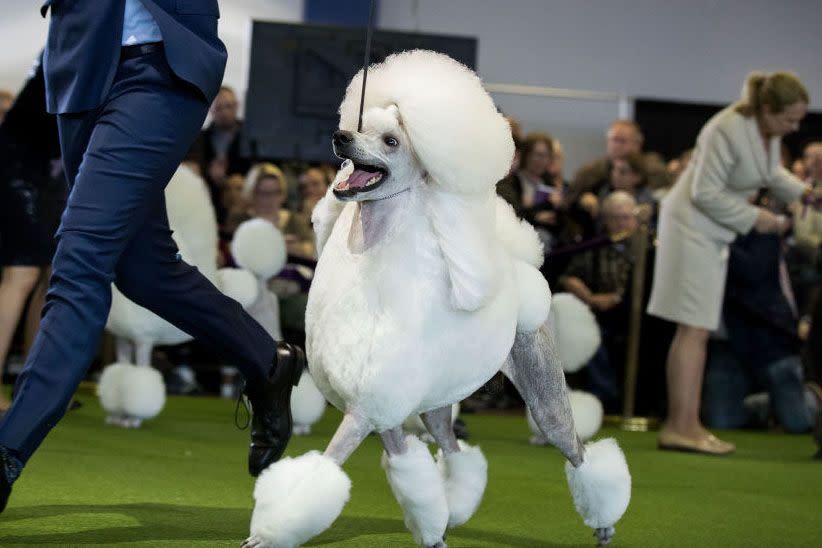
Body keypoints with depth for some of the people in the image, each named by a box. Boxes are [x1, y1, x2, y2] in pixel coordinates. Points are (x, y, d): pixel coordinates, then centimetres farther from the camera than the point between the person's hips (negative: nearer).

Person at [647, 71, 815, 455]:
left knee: (696, 330, 9)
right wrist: (753, 218, -17)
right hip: (693, 225, -9)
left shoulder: (769, 129, 2)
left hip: (714, 232, 9)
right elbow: (705, 193, -22)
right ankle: (683, 426, -12)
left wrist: (801, 192, 4)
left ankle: (681, 426, 12)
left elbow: (771, 172, 21)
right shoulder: (728, 131, -24)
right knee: (694, 329, -12)